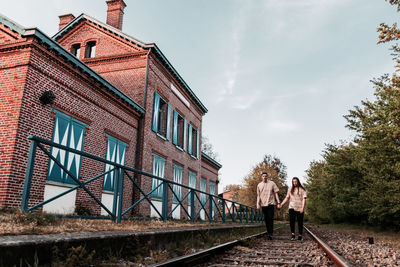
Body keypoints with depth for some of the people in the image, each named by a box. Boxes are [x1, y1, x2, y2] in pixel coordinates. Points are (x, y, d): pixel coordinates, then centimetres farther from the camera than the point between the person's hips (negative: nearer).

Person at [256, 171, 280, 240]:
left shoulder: (272, 183, 1)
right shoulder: (259, 185, 8)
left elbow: (276, 193, 2)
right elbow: (258, 195, 11)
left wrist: (278, 202, -4)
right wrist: (258, 204, 3)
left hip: (271, 203, -3)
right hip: (263, 204, 3)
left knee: (270, 219, -9)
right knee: (266, 219, 8)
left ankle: (270, 234, -8)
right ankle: (268, 232, 20)